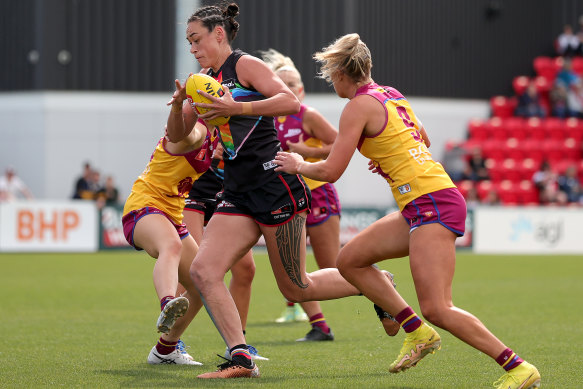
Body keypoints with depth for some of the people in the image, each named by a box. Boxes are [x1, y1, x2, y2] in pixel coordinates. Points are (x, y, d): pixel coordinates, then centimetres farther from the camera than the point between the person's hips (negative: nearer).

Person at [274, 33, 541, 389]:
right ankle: (418, 332, 12)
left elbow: (331, 171, -8)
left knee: (437, 309, -15)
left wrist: (298, 165, 10)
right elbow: (422, 140, 35)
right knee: (350, 260, 14)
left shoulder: (360, 105, -8)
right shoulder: (392, 95, 18)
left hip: (431, 205, -9)